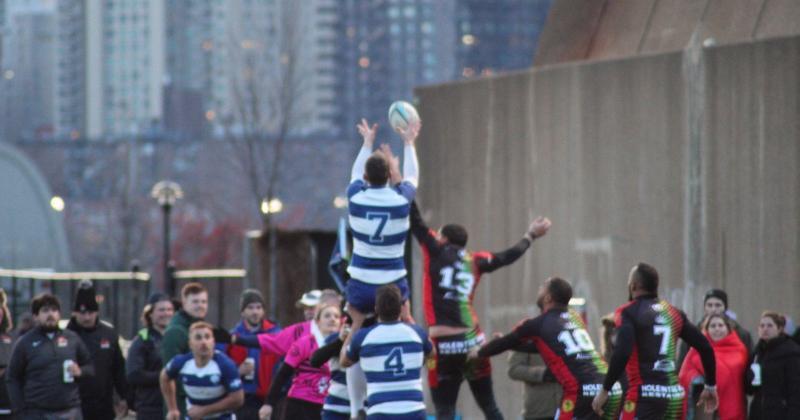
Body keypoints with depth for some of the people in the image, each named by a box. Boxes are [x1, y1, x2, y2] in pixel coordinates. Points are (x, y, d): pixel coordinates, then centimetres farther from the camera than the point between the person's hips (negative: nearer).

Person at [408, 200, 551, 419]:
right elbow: (508, 256, 23)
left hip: (443, 346, -4)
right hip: (472, 342, 4)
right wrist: (530, 236, 39)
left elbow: (416, 222, 1)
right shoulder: (474, 261, 11)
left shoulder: (437, 253, 0)